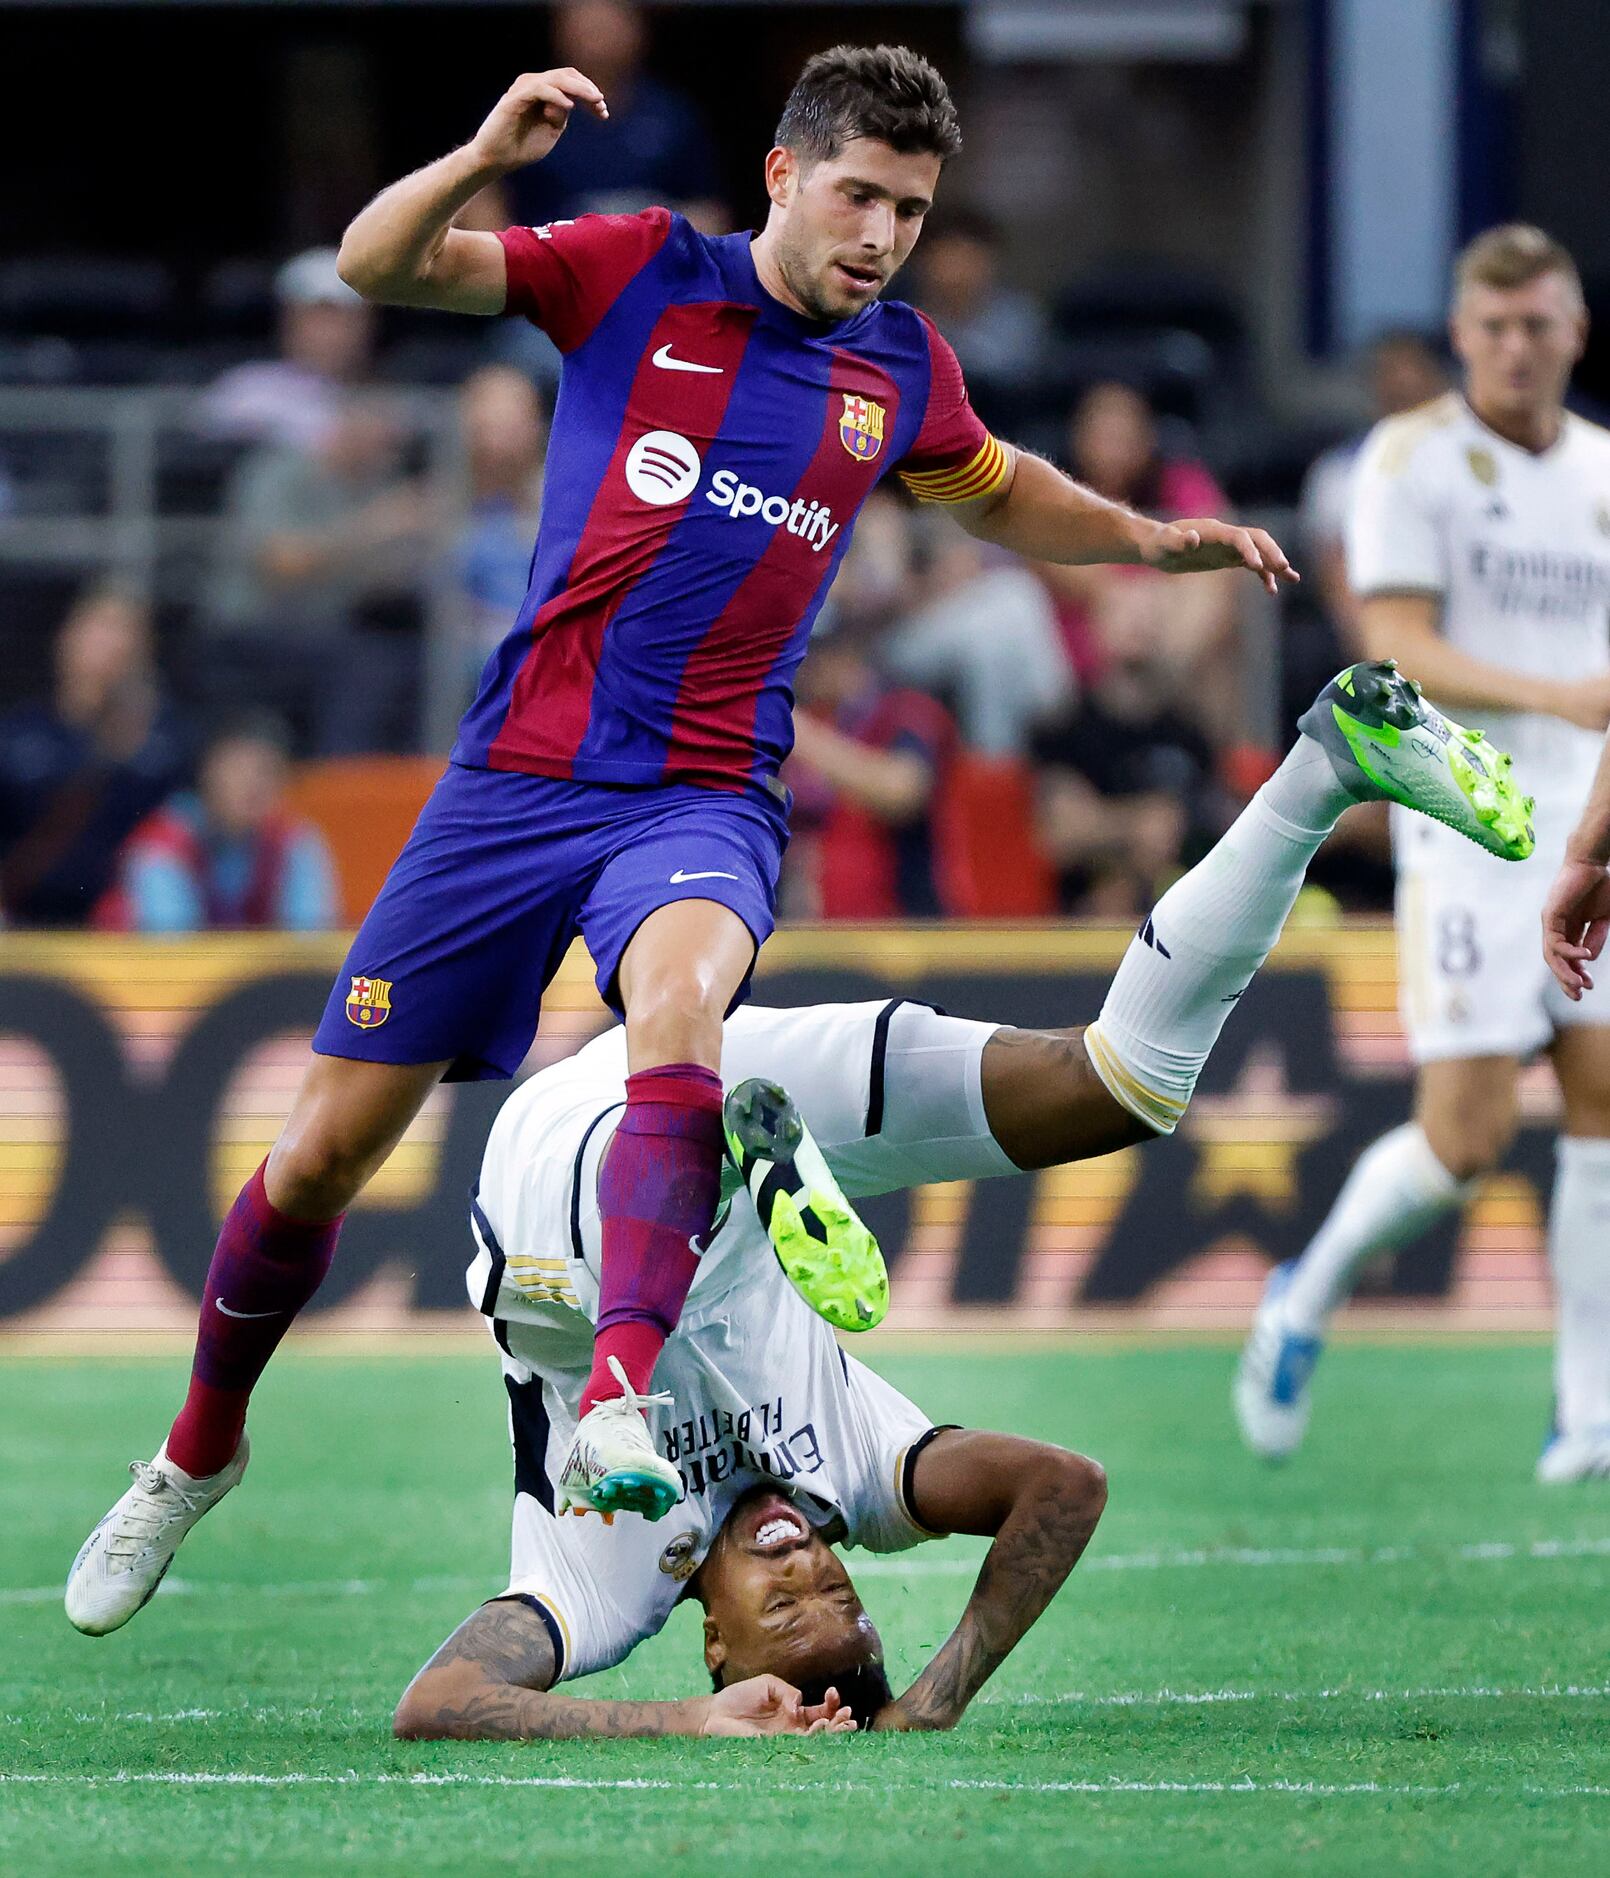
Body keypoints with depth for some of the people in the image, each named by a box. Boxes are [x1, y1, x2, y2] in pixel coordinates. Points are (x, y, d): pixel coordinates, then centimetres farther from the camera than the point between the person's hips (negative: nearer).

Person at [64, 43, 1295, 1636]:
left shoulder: (903, 370, 9)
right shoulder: (641, 274, -1)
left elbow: (1000, 495, 32)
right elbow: (378, 263, -9)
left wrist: (1147, 539, 16)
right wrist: (487, 158, -26)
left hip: (703, 800, 0)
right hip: (517, 775, 0)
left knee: (680, 985, -37)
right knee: (327, 1148, 4)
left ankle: (622, 1400, -50)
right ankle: (203, 1445, 31)